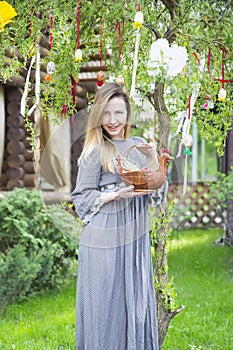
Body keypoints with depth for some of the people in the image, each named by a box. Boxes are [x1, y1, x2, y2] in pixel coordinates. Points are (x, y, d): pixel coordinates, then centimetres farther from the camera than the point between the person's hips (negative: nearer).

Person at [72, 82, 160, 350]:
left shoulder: (138, 144, 10)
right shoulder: (95, 151, -7)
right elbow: (83, 198, -7)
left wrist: (150, 158, -2)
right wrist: (118, 194, -20)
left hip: (135, 234, 6)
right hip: (105, 237, -5)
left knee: (137, 296, 11)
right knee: (107, 300, 0)